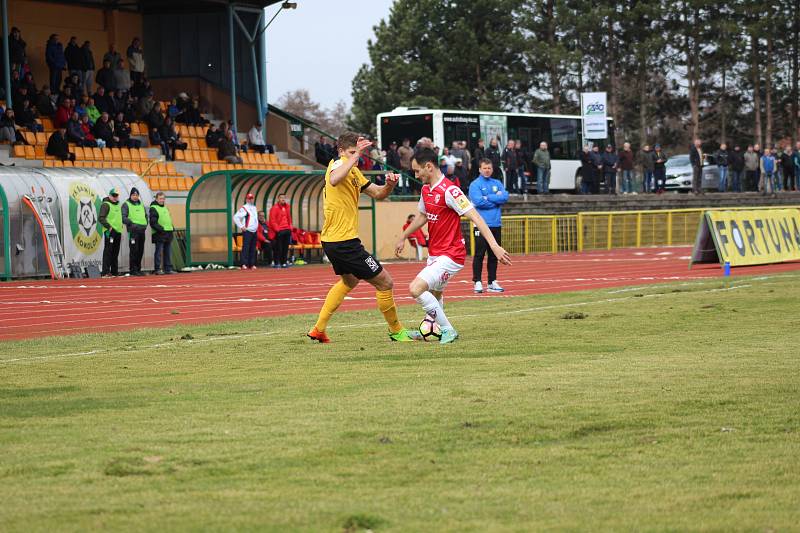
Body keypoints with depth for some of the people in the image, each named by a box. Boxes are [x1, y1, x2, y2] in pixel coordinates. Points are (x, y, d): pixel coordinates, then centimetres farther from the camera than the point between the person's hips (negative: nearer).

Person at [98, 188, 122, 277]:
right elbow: (100, 218, -15)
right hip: (110, 232, -8)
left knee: (115, 253, 12)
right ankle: (105, 272, -13)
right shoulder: (106, 205, -6)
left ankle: (114, 272, 17)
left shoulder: (118, 205, 20)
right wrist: (108, 227, -21)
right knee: (108, 252, -11)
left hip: (117, 232, 8)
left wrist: (121, 229, 22)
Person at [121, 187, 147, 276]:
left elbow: (145, 215, 30)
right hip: (133, 230, -7)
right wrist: (131, 223, -22)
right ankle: (133, 270, -7)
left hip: (142, 230, 7)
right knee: (134, 250, -9)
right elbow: (123, 217, -10)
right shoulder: (126, 205, -1)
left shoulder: (141, 205, 20)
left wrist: (145, 224, 13)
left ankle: (138, 268, 16)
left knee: (140, 251, 8)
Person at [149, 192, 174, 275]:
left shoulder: (165, 208, 21)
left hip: (168, 234, 8)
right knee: (159, 252, -6)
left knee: (168, 252, 8)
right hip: (159, 234, -8)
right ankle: (157, 269, -4)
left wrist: (171, 228, 12)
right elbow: (153, 223, -14)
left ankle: (168, 269, 11)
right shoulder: (153, 208, -6)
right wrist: (161, 229, -20)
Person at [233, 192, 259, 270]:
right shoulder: (244, 208, -8)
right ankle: (244, 264, -16)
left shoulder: (254, 208, 18)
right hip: (247, 231, -8)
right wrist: (241, 226, -15)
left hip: (254, 231, 8)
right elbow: (235, 217, -15)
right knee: (246, 247, -12)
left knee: (253, 249, 8)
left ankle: (252, 264, 11)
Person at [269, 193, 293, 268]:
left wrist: (290, 227, 12)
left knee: (285, 248, 8)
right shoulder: (275, 208, -9)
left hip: (287, 230, 7)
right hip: (279, 231, -7)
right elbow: (272, 220, -12)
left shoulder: (287, 207, 13)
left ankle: (284, 262, 15)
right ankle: (276, 263, -2)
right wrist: (277, 229, -16)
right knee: (278, 248, -7)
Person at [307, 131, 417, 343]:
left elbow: (376, 193, 16)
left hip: (332, 241, 11)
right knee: (385, 283, -2)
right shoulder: (339, 164, -15)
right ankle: (396, 331, 13)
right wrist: (355, 156, -42)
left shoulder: (354, 172, 14)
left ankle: (318, 330, 33)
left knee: (349, 281, 33)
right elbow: (334, 180, -40)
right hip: (344, 242, -11)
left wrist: (389, 185, -5)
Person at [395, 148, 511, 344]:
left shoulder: (449, 191, -21)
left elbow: (475, 218, -25)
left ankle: (448, 330, -10)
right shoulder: (426, 189, 7)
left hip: (450, 256, -9)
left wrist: (494, 246, -33)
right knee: (434, 294, 25)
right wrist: (403, 238, 37)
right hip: (435, 253, 9)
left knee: (416, 289, -21)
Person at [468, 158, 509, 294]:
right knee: (479, 254, -6)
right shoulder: (475, 185, -2)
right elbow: (479, 201, -16)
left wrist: (488, 197, -10)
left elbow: (505, 197, -3)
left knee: (494, 255, 8)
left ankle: (492, 282, 13)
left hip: (496, 224, 5)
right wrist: (496, 198, -6)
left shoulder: (497, 183, 14)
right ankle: (477, 282, -3)